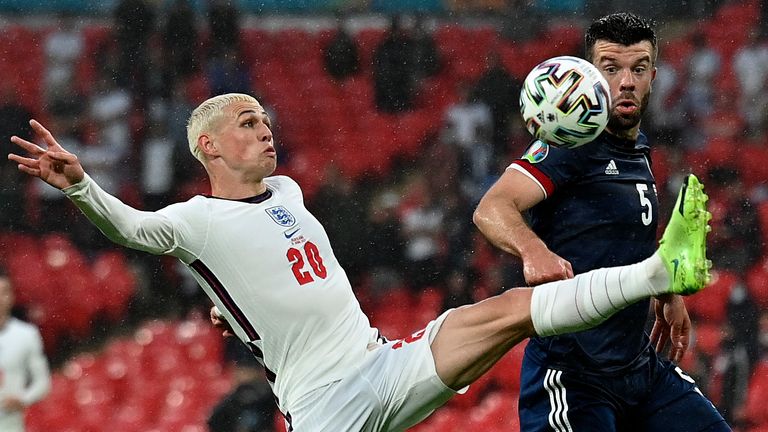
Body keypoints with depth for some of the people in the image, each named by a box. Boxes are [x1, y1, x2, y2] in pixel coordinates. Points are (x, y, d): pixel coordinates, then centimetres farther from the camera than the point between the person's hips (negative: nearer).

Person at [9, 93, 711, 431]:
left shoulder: (286, 192, 19)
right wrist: (79, 185, -39)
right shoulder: (199, 220, -4)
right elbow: (129, 226, -22)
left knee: (508, 310, -6)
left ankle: (663, 271, -10)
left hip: (386, 365, 6)